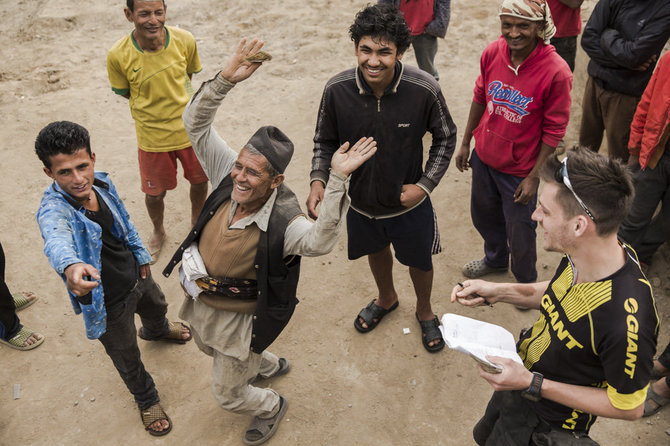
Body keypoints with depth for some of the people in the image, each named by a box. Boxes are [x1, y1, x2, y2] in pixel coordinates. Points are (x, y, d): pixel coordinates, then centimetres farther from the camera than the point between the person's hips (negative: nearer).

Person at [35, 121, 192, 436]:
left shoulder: (101, 184, -14)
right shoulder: (54, 209, -35)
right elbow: (56, 239, -59)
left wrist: (141, 256, 14)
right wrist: (71, 266, -80)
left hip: (135, 277, 6)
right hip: (109, 302, -6)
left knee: (156, 306, 36)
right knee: (127, 357, 17)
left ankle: (157, 331, 75)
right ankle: (146, 400, 49)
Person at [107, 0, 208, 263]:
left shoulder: (185, 41, -18)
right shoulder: (118, 56, -22)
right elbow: (125, 93, -3)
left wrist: (173, 100, 0)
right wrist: (153, 108, -7)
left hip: (190, 129, 2)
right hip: (152, 136, -1)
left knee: (199, 181, 20)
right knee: (155, 193, 15)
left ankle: (197, 222, 52)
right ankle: (158, 232, 48)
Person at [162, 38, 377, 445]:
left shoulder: (284, 221, -37)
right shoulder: (229, 175, -20)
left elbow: (320, 241, -58)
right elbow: (196, 124, -18)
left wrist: (337, 180, -68)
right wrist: (226, 79, -32)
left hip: (239, 317, -7)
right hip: (201, 303, 7)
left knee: (228, 394, 16)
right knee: (212, 349, 39)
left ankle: (271, 407, 50)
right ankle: (269, 365, 66)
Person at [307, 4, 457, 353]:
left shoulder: (424, 90, -27)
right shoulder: (337, 90, -23)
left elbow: (445, 137, -9)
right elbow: (325, 142, -6)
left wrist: (425, 185, -16)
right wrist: (318, 181, -23)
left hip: (408, 203, -2)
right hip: (360, 201, 2)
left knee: (419, 261, 22)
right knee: (376, 251, 30)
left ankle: (424, 311, 56)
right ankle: (386, 298, 63)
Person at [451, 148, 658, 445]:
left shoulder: (625, 323, -41)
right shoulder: (582, 256, -18)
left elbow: (628, 407, -25)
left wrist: (532, 384, -28)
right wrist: (498, 292, -8)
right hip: (523, 374, 7)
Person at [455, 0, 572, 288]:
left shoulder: (556, 72, -25)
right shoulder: (492, 53, -11)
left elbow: (554, 130, -17)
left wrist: (534, 177, -14)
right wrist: (465, 143, 10)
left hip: (520, 170, -5)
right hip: (483, 156, 5)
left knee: (519, 232, 13)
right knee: (483, 215, 27)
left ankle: (526, 281, 44)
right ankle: (495, 259, 58)